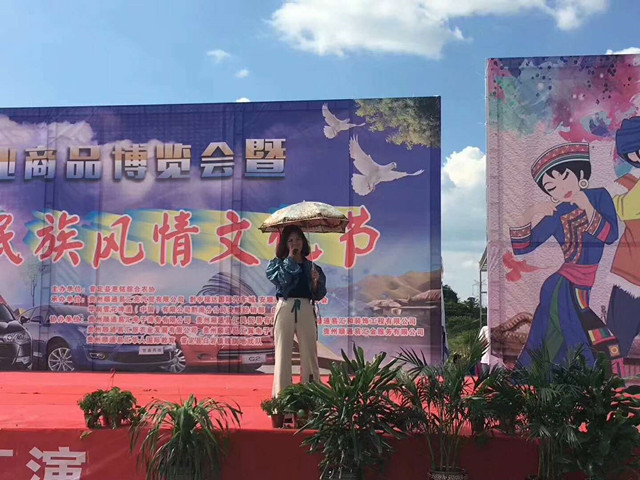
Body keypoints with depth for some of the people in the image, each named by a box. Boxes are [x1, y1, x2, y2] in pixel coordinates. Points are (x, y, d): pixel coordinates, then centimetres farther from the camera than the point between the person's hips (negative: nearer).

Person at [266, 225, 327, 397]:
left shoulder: (311, 267, 14)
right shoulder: (278, 263, 10)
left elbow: (319, 295, 11)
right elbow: (282, 279, -11)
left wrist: (316, 281, -9)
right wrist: (290, 257, -2)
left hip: (306, 310, 2)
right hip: (285, 308, -2)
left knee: (309, 354, 0)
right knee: (283, 353, -3)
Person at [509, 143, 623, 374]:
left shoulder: (599, 196, 2)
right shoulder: (556, 214, 5)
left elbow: (610, 236, -12)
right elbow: (520, 247, 5)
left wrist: (586, 205, -19)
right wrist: (527, 217, -9)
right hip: (570, 282, 1)